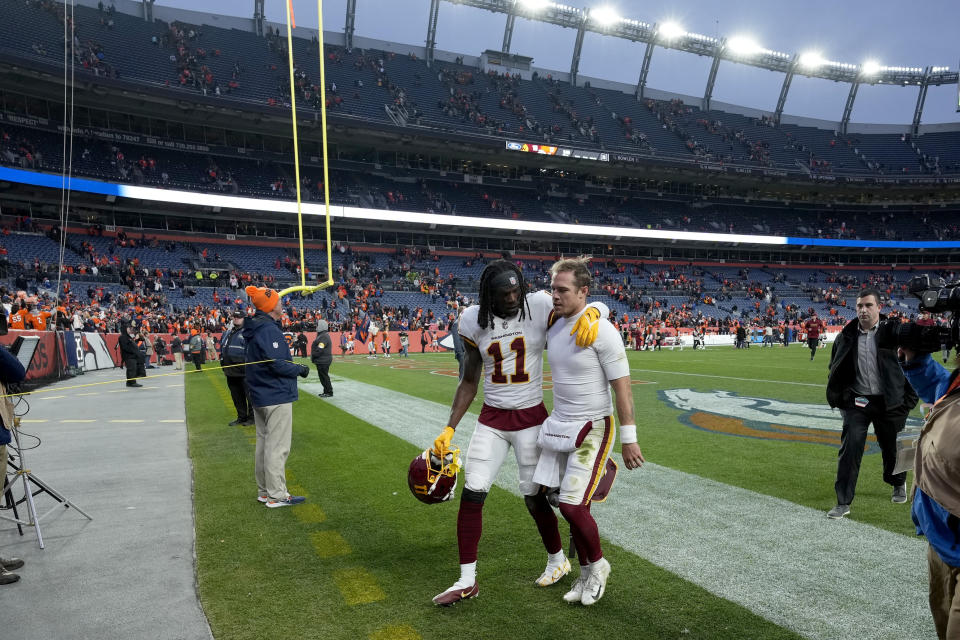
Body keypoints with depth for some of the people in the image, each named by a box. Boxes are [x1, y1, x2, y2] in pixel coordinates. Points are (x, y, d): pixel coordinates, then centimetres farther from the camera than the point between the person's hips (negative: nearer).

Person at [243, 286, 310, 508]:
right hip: (277, 397, -10)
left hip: (259, 397, 10)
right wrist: (300, 370, -11)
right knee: (277, 447, -3)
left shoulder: (255, 328, 11)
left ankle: (264, 491, 27)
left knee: (264, 443, 17)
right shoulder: (269, 330, -19)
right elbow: (277, 364, -24)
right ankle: (276, 495, 4)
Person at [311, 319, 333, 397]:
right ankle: (326, 391, 22)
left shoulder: (324, 337, -18)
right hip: (321, 361, 10)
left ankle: (329, 392, 1)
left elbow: (319, 350, -23)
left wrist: (313, 356, -10)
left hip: (323, 361, -10)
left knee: (324, 376, -5)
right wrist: (314, 358, 15)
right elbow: (317, 348, 21)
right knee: (322, 376, 15)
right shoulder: (321, 335, 16)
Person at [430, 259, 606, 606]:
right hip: (491, 419, 3)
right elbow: (469, 382, 3)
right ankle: (467, 581, 16)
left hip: (531, 417, -2)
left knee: (534, 497, 5)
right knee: (471, 494, 1)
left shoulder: (539, 306, -13)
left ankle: (558, 559, 35)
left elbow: (599, 306, -8)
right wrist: (449, 429, -1)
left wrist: (589, 314, -33)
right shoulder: (474, 320, -5)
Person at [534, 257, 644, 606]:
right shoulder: (553, 326, 3)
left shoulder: (601, 331, -17)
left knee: (573, 506, -9)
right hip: (559, 426, 7)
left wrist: (628, 439, -15)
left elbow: (622, 386, -16)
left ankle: (598, 565, 20)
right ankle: (586, 574, 30)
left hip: (592, 429, -7)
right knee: (573, 506, 11)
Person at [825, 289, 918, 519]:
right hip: (856, 402, 1)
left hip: (887, 402, -1)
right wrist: (838, 397, 6)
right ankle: (843, 503, -1)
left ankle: (899, 484, 48)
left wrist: (909, 399, -4)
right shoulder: (847, 336, 2)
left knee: (891, 448, 16)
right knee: (849, 449, -7)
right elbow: (835, 368, 12)